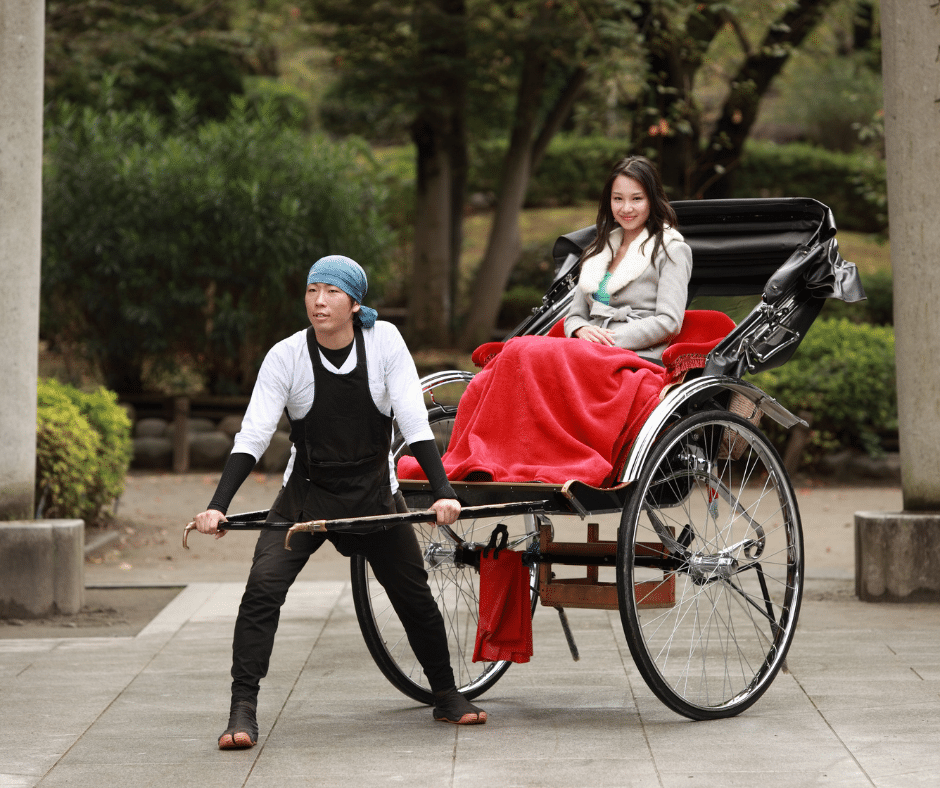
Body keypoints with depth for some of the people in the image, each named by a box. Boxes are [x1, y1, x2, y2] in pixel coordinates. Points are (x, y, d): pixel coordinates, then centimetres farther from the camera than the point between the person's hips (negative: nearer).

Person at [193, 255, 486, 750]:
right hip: (306, 493, -1)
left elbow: (415, 423, -13)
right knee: (262, 587, -19)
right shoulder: (286, 356, -13)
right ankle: (243, 712, -18)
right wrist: (218, 506, -28)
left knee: (414, 597, 8)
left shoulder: (384, 341, -11)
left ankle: (446, 696, 31)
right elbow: (252, 437, -17)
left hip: (374, 494, 1)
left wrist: (444, 492, -23)